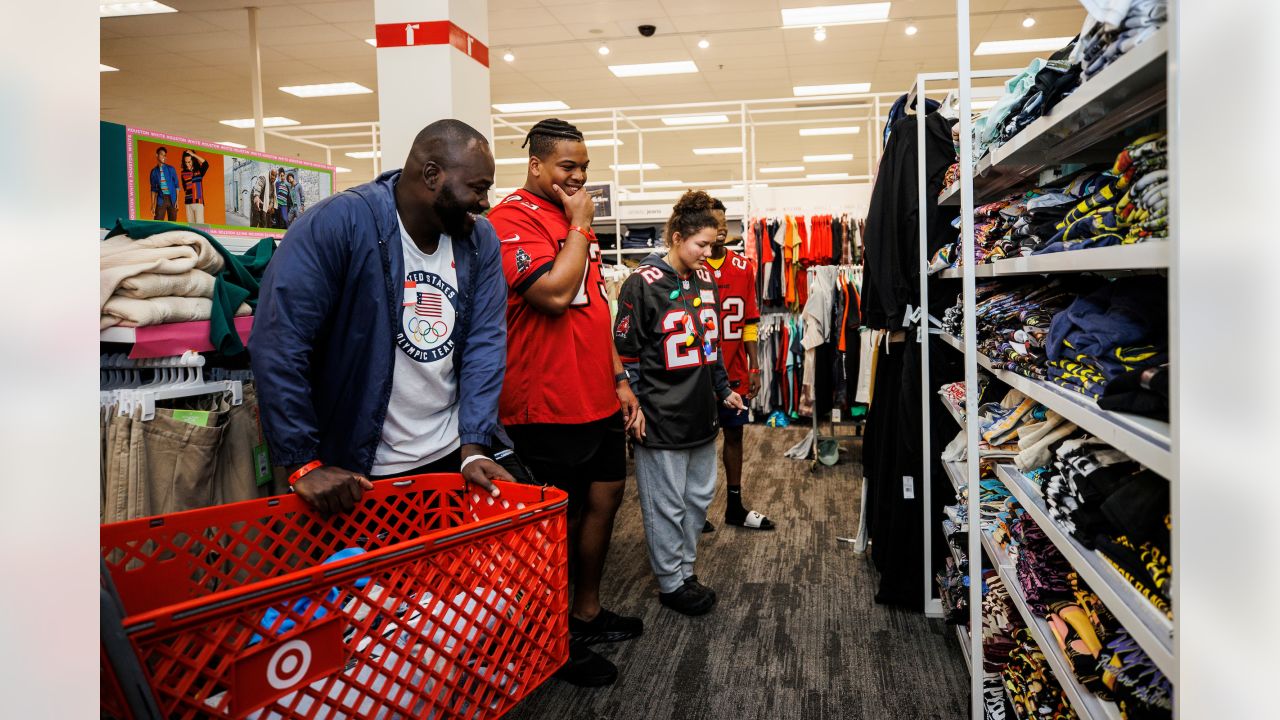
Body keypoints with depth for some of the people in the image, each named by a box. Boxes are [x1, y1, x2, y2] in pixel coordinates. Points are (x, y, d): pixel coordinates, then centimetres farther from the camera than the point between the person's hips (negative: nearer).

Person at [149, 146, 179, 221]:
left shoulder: (171, 169, 4)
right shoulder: (154, 171, 7)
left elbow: (176, 185, 4)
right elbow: (153, 189, 10)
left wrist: (177, 200, -5)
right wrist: (153, 204, 4)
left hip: (172, 199, 0)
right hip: (161, 199, 0)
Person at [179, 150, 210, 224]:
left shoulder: (199, 171, 0)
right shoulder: (183, 173, 8)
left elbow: (206, 164, -19)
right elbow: (184, 187, 18)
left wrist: (193, 154, -18)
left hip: (198, 202, -3)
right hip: (188, 202, 3)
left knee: (199, 224, -11)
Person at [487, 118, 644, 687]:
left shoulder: (572, 220, 15)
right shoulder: (514, 218, -14)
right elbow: (554, 294, -27)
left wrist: (619, 379, 15)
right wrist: (581, 225, -14)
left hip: (599, 401, 9)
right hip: (548, 408, -9)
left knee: (605, 497, 17)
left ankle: (589, 612, 35)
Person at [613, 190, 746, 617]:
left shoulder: (706, 279, 10)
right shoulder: (643, 284, -13)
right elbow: (626, 352, -12)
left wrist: (723, 390, 21)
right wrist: (634, 409, -13)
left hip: (701, 414, 7)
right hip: (662, 418, -7)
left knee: (699, 496, 16)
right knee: (667, 505, 5)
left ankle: (685, 568, 32)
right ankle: (671, 583, 19)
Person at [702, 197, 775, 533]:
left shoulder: (743, 267, 4)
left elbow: (749, 322, 9)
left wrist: (754, 368, 8)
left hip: (734, 372, 5)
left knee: (734, 433, 14)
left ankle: (735, 506, 28)